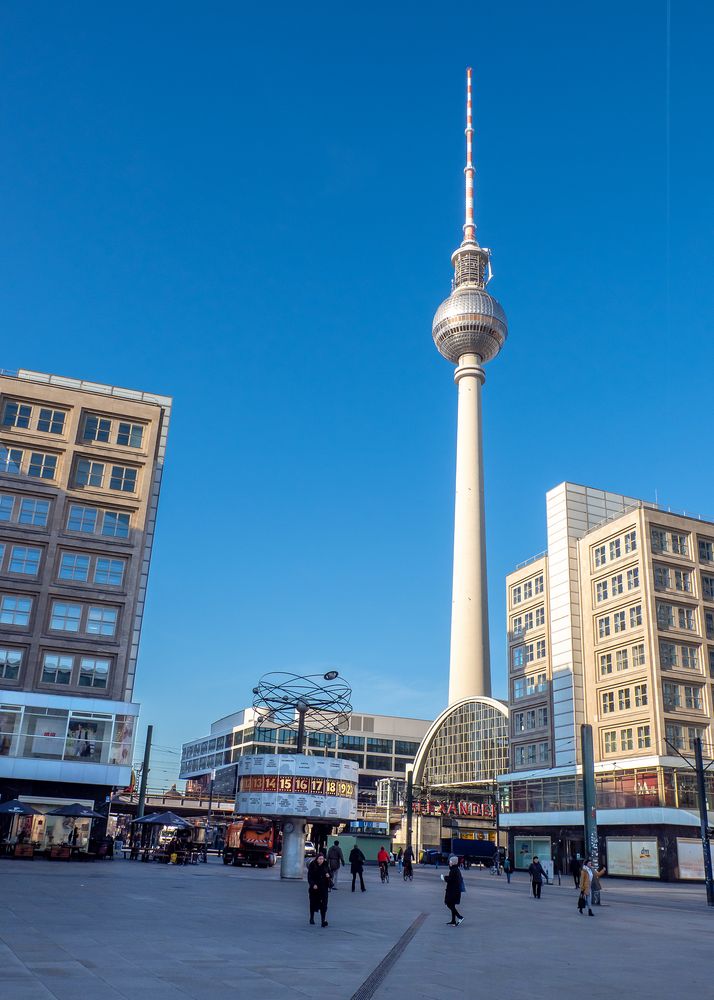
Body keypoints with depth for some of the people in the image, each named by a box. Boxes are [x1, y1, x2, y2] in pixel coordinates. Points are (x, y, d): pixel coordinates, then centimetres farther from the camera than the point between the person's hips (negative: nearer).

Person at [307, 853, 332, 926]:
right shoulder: (312, 866, -6)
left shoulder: (325, 866, 2)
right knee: (313, 903, 13)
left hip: (323, 888, 1)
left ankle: (324, 920, -12)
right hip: (314, 888, -1)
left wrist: (329, 876, -11)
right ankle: (312, 918, 35)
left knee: (323, 904, -10)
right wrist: (313, 884, -23)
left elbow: (330, 875, 12)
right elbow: (309, 877, -9)